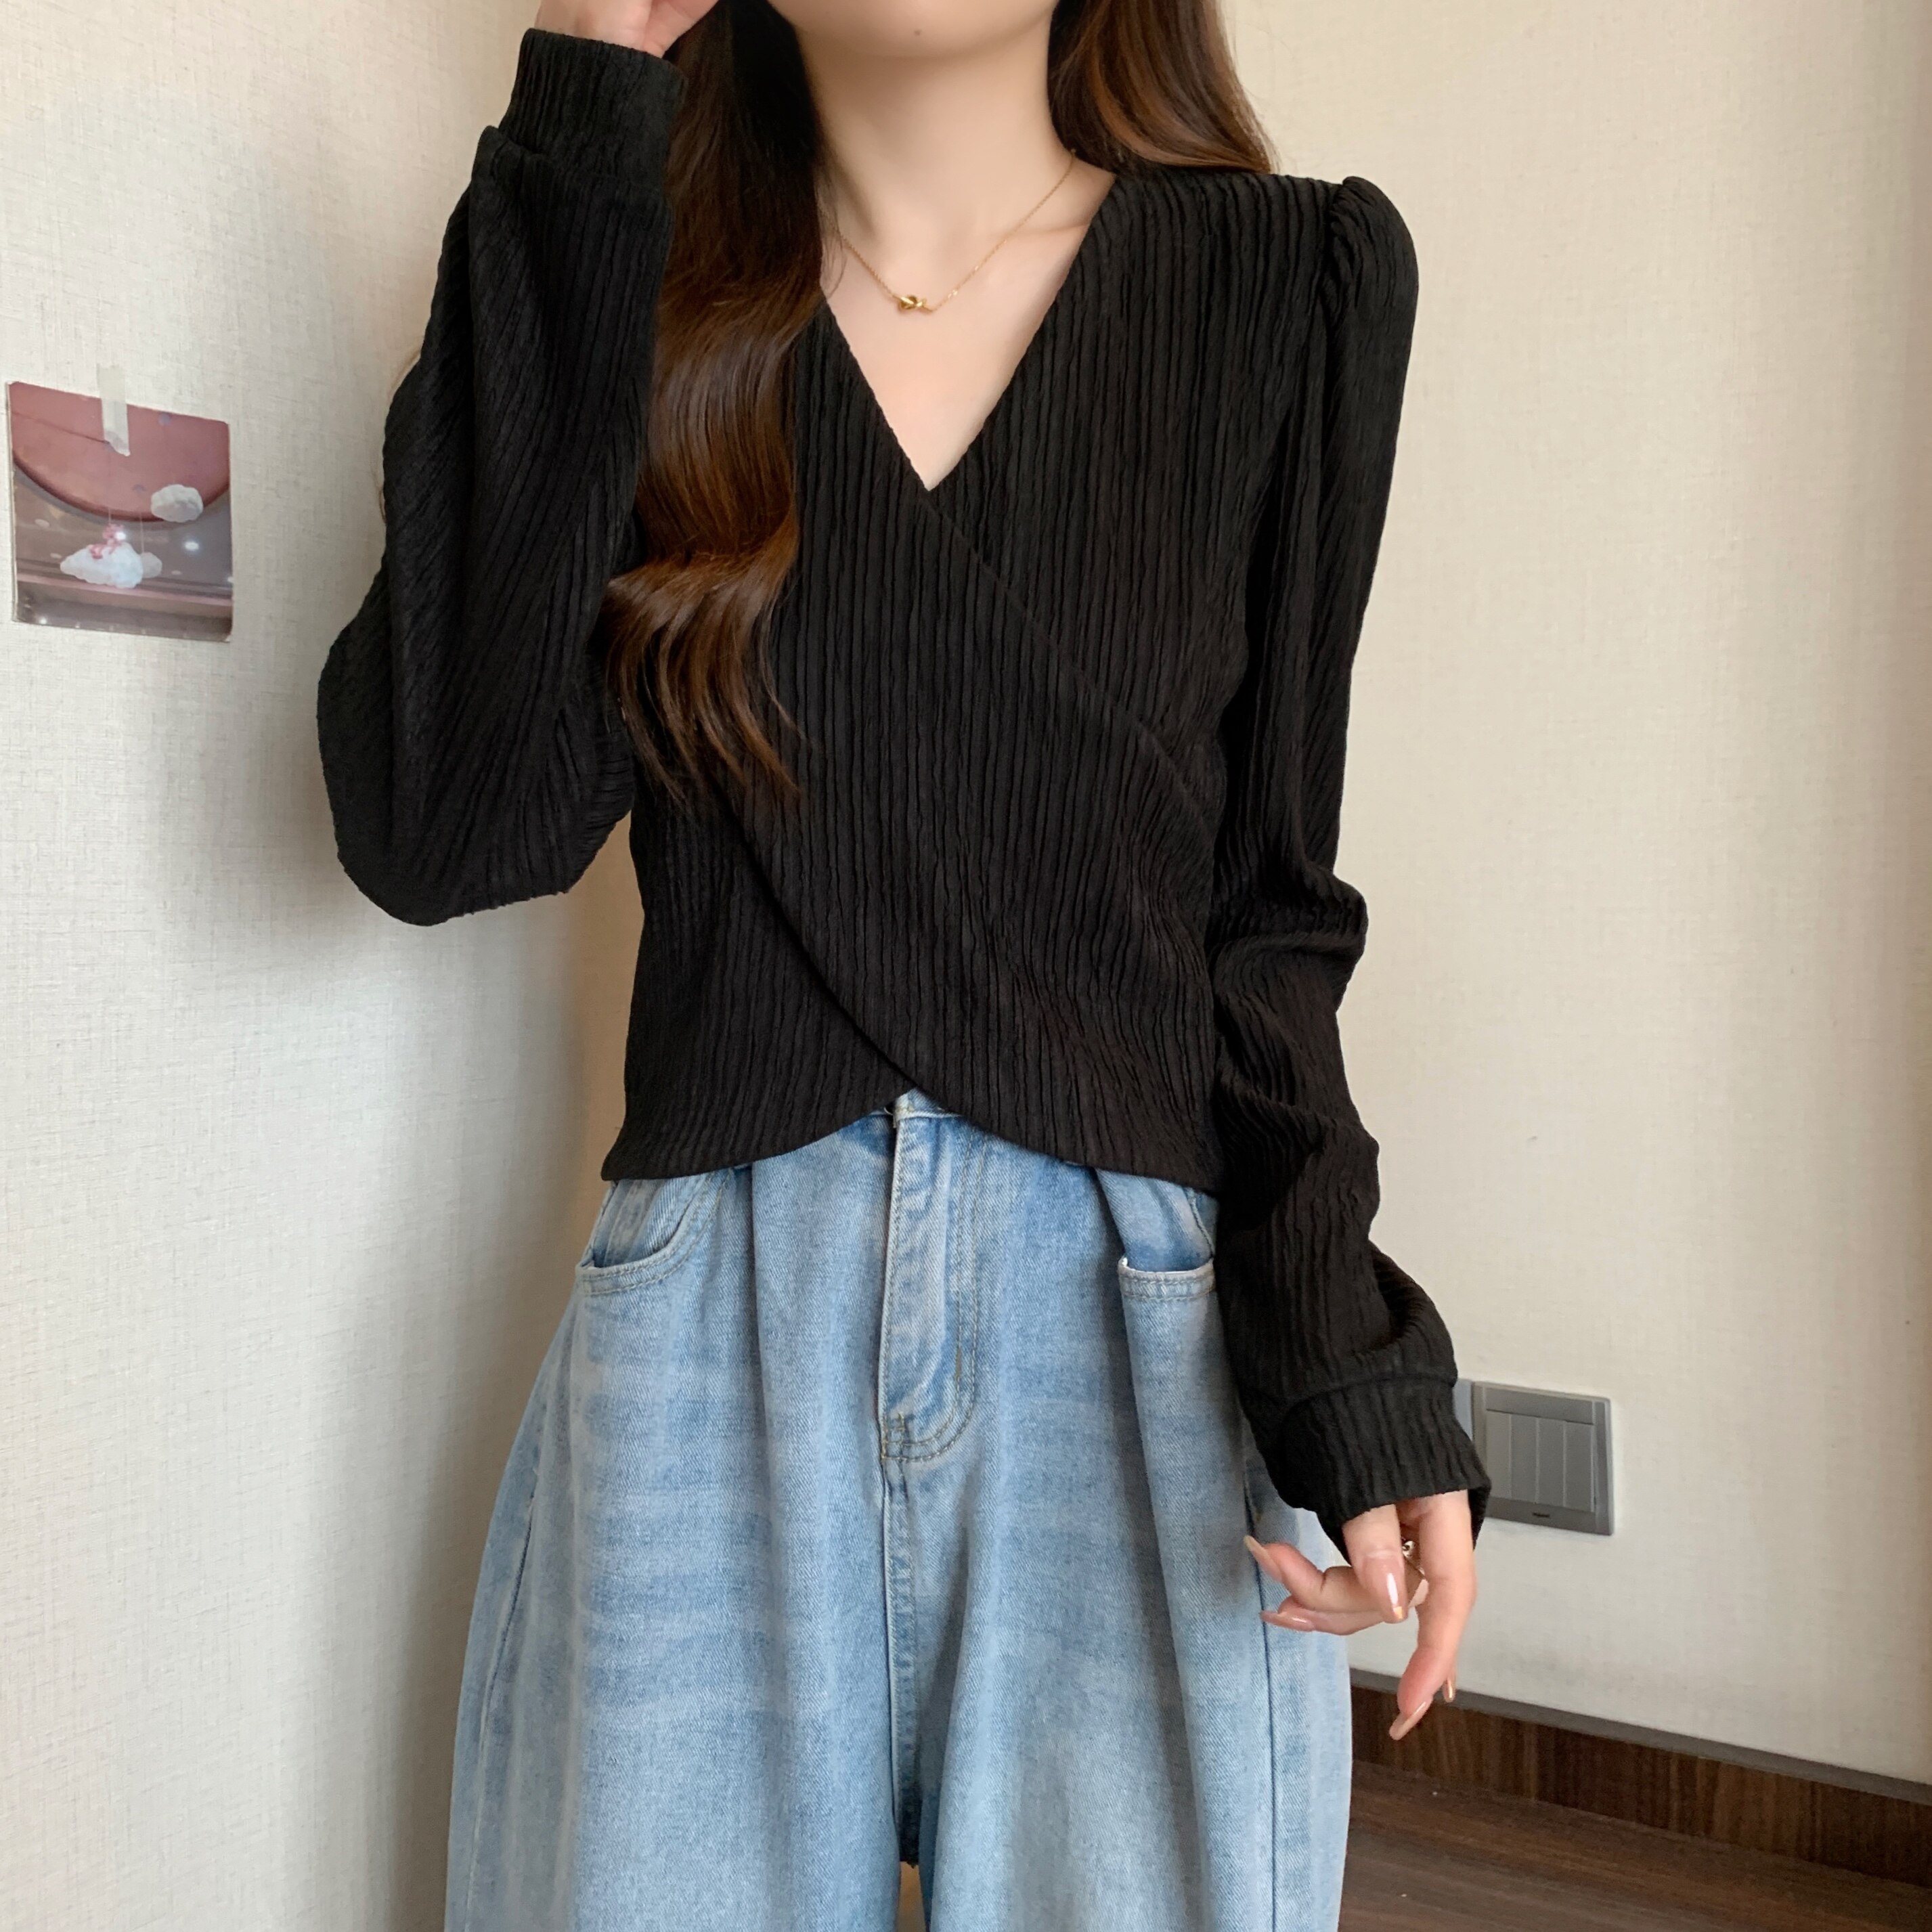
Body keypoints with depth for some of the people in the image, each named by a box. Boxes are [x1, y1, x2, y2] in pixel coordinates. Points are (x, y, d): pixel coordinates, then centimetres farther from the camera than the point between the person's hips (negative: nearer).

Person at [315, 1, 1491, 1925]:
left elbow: (1264, 896, 4)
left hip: (1142, 1349, 0)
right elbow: (442, 828, -10)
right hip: (703, 1352, 1)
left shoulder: (1291, 280, 4)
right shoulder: (636, 289, 6)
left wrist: (1340, 1352, -10)